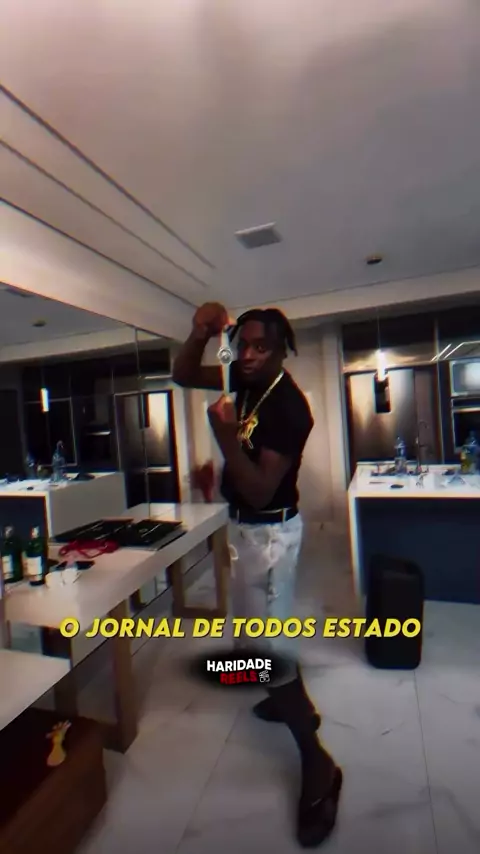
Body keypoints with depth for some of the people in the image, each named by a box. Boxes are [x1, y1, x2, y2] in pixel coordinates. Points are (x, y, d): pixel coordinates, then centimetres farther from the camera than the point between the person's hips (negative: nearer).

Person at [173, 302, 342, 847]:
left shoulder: (289, 407, -25)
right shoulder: (243, 380, -1)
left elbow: (260, 491, -28)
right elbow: (182, 375, 5)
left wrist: (226, 436, -38)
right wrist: (200, 334, -11)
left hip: (268, 531, -9)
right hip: (245, 525, 9)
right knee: (269, 625, 25)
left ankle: (318, 766, 21)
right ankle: (297, 702, 50)